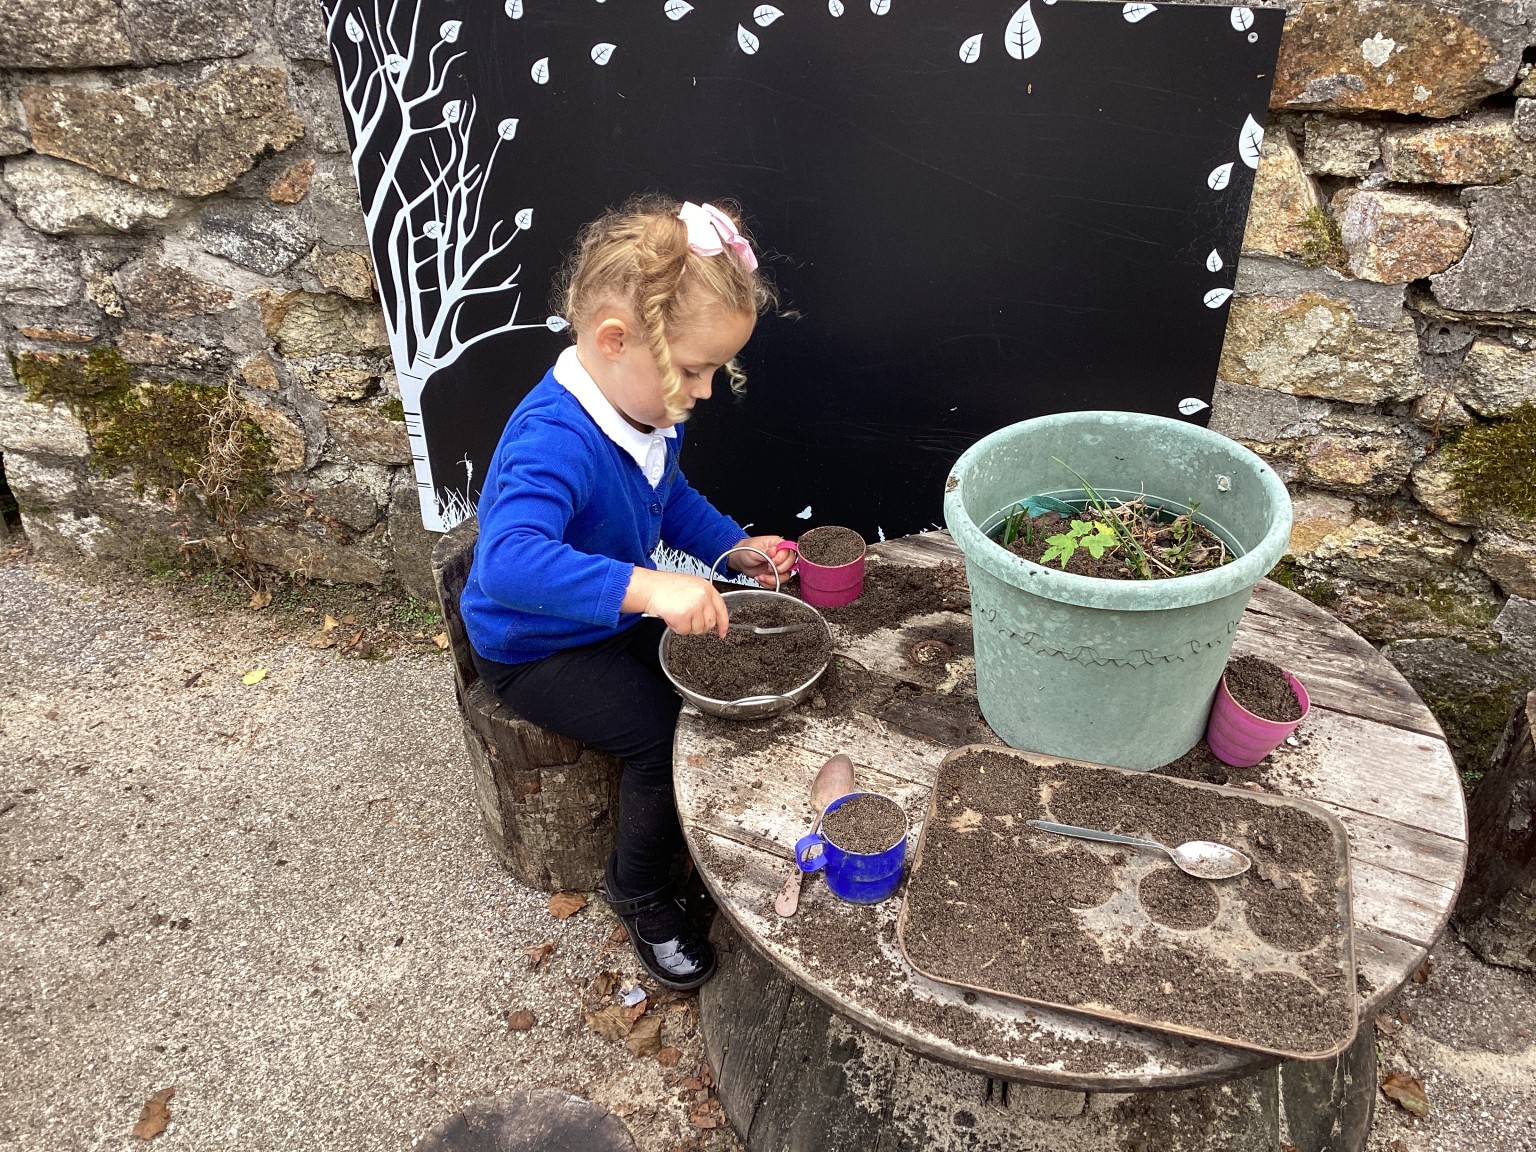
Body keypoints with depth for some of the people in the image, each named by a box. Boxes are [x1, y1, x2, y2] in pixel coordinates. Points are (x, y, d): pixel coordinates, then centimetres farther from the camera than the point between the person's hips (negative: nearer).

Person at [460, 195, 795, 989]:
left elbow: (670, 498, 15)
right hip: (536, 649, -8)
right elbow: (509, 561, -52)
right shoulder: (556, 445, -35)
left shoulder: (647, 410, -5)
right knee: (664, 734, -19)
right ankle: (639, 891, 10)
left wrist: (731, 546, -1)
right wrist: (646, 586, -60)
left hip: (617, 618, 8)